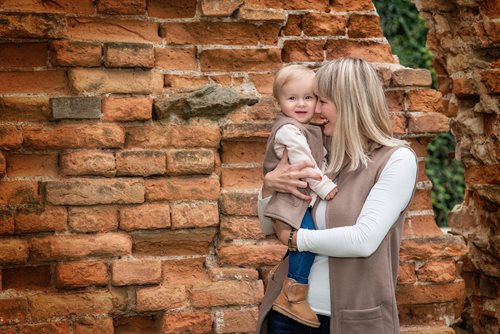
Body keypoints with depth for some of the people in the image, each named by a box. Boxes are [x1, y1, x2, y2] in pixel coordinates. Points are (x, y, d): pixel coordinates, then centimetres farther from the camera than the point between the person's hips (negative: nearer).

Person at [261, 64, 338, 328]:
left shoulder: (305, 128, 16)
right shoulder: (288, 130, -17)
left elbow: (319, 160, 26)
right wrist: (326, 188, -16)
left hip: (305, 197, 11)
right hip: (291, 199, -11)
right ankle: (293, 295, -14)